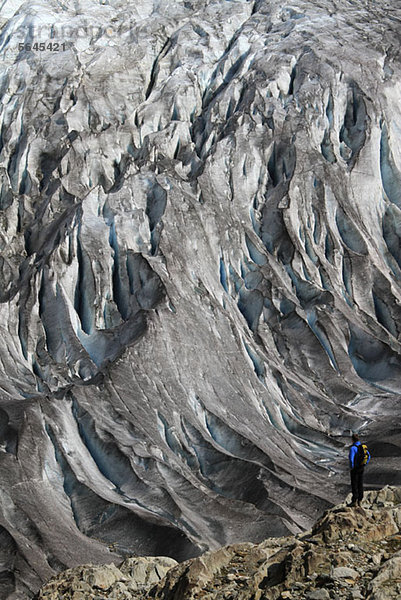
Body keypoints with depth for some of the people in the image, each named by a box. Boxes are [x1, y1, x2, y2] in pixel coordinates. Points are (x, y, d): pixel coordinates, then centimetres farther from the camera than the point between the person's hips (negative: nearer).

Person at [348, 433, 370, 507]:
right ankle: (359, 501, 18)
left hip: (355, 469, -7)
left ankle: (354, 501, 7)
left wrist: (351, 467, -14)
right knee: (360, 485, 12)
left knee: (354, 485, 2)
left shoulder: (353, 448, -20)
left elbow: (351, 459, -29)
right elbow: (368, 456, 9)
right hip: (361, 468, 7)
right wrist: (364, 465, 12)